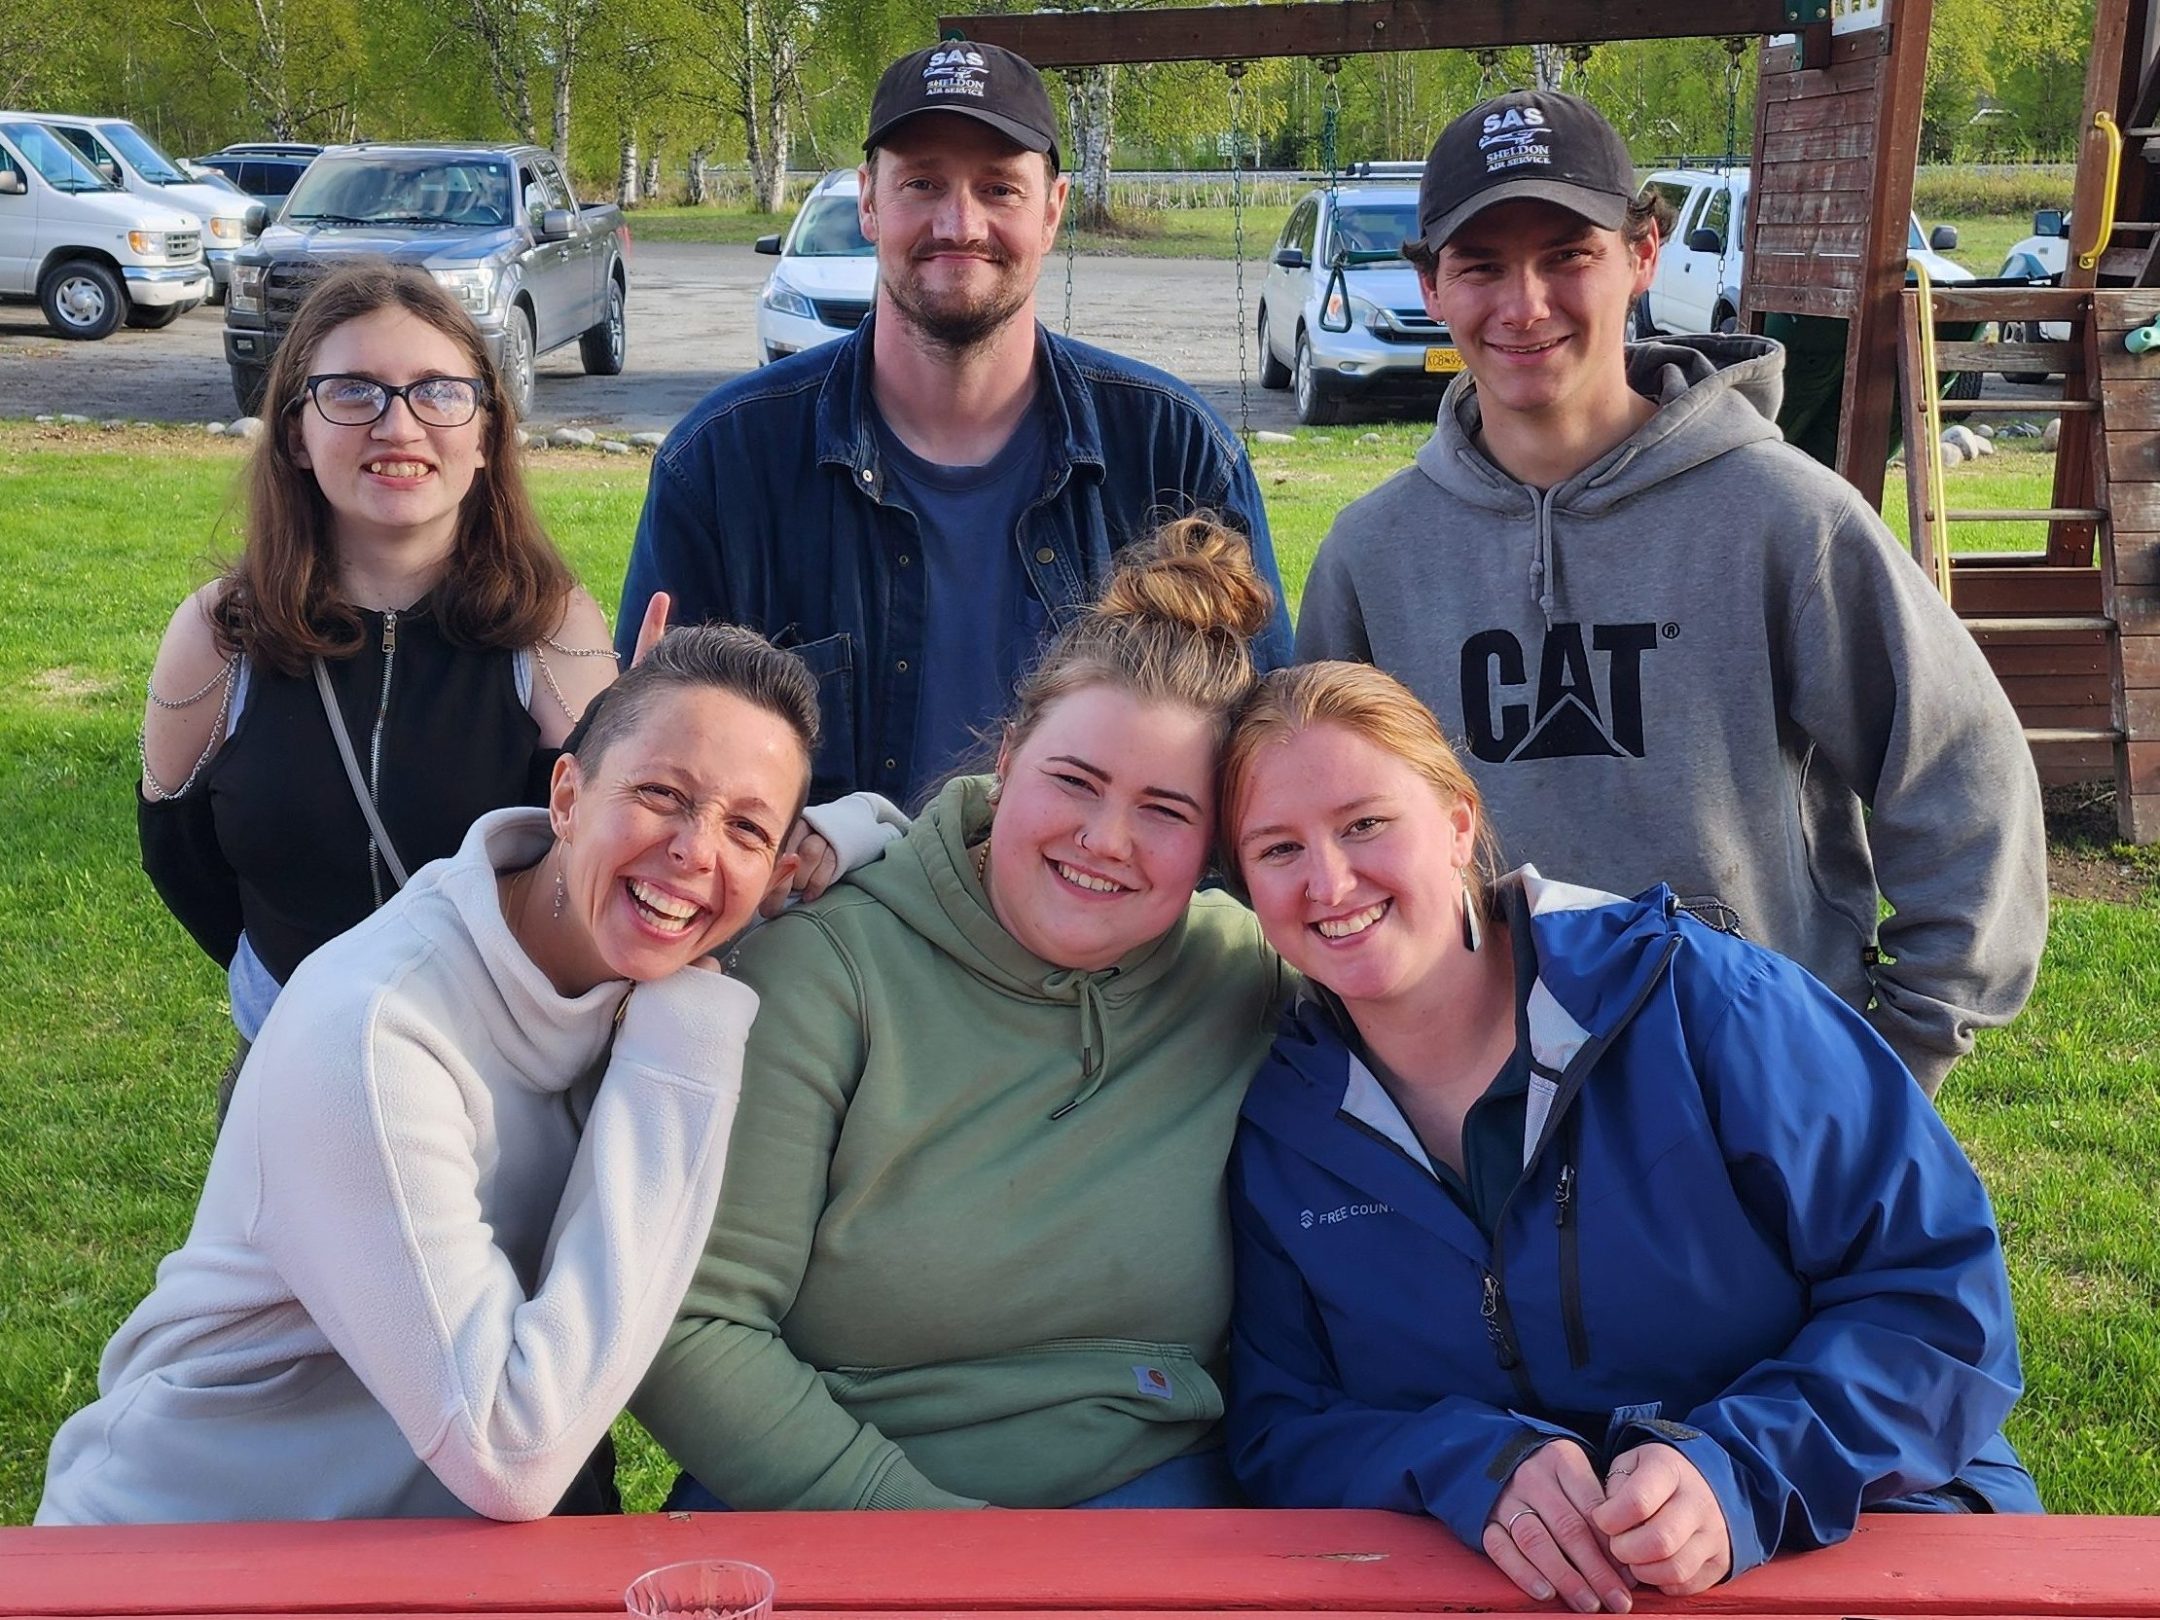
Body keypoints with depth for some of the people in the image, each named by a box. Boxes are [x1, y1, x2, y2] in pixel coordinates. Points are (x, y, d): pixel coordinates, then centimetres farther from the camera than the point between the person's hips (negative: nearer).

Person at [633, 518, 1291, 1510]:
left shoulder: (1249, 980, 1)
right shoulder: (824, 965, -8)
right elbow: (685, 1327, -10)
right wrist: (918, 1528, -15)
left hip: (1144, 1494, 2)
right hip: (811, 1511, -1)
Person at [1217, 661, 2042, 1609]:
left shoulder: (1700, 1002, -10)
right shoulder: (1278, 1131, 1)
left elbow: (1941, 1289, -8)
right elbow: (1278, 1433, 2)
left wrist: (1739, 1473, -23)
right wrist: (1473, 1468, -18)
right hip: (1506, 1585, 3)